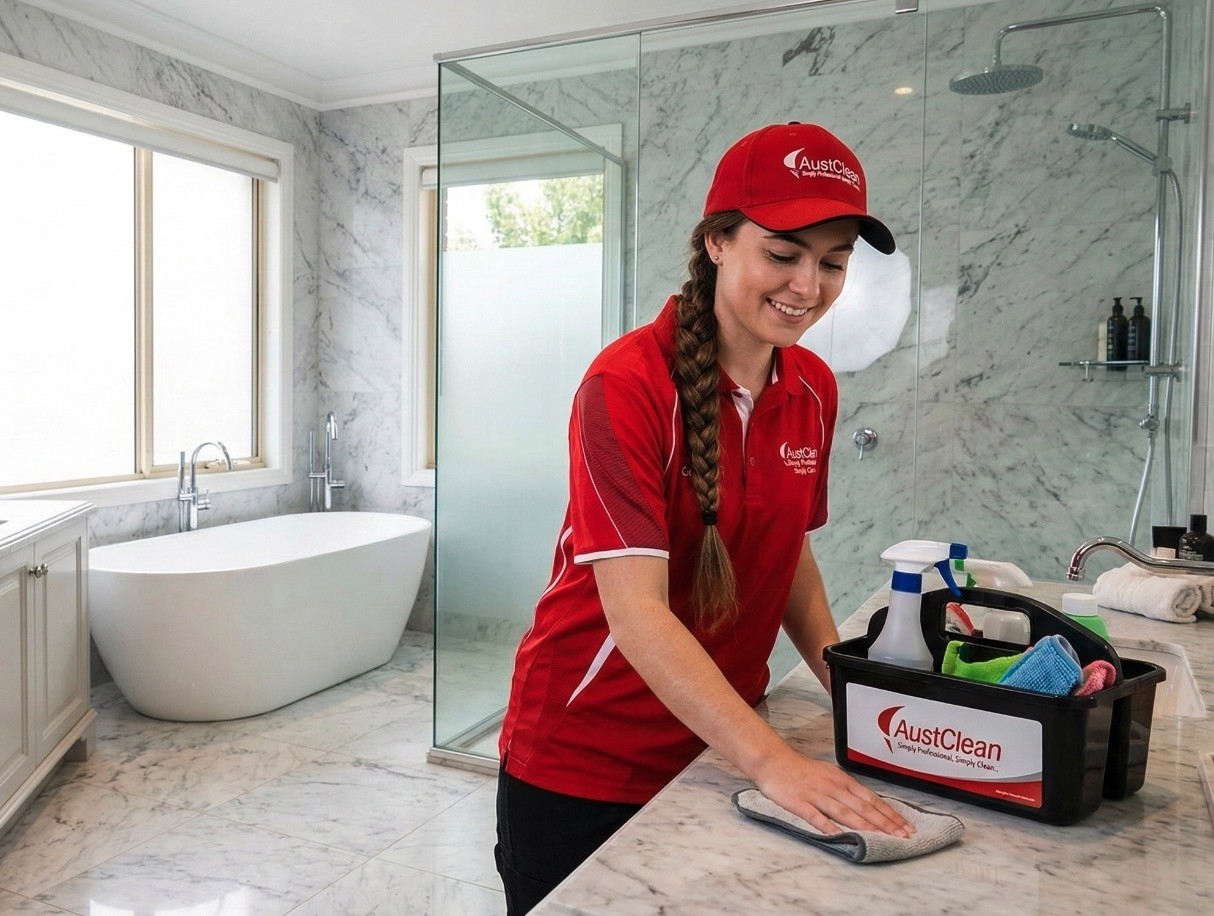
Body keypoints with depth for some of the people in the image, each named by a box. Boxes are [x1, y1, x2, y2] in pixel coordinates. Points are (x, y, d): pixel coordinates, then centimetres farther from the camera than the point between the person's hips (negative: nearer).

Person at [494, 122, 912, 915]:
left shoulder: (813, 388, -1)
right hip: (583, 762, -5)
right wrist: (772, 760, -32)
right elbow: (636, 611, -27)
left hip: (718, 746, 6)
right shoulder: (629, 383, -21)